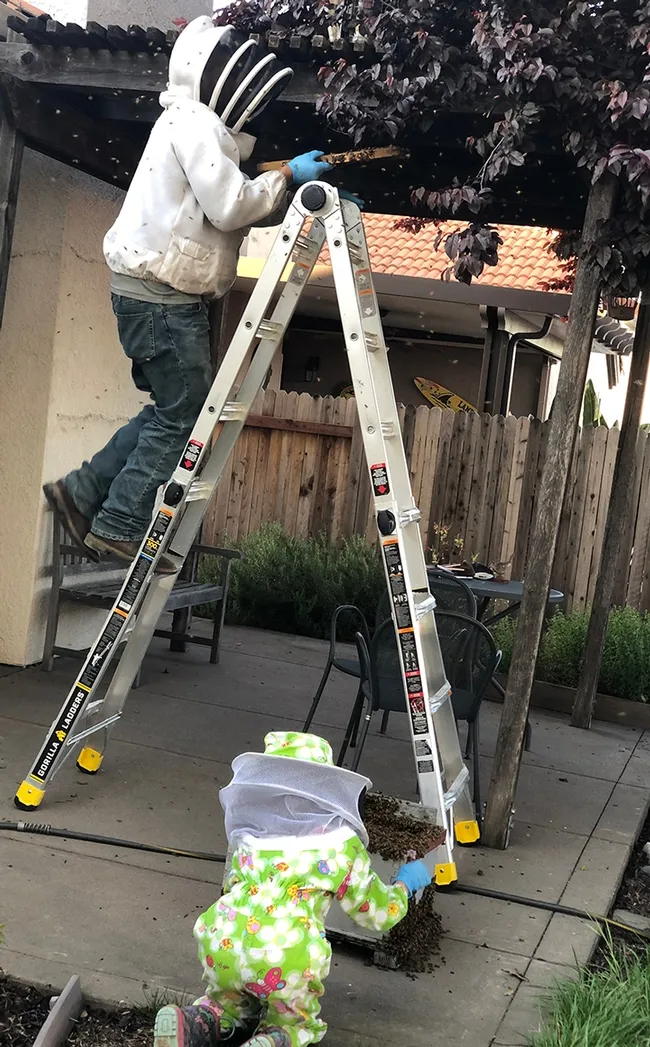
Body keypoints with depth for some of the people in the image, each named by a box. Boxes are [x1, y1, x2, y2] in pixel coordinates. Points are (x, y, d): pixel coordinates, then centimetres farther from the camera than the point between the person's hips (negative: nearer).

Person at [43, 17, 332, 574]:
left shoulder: (204, 125, 21)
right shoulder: (193, 120, -11)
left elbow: (237, 207, 19)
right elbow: (229, 207, -20)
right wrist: (285, 176, -7)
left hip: (168, 293, 10)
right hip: (160, 292, -10)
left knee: (176, 408, 13)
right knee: (185, 413, -7)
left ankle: (83, 491, 17)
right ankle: (119, 527, -2)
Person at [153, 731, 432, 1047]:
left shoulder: (248, 831, 22)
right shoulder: (342, 846, 15)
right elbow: (379, 913, 26)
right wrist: (404, 884, 47)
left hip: (221, 939, 3)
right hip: (287, 954, -3)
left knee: (230, 1001, 33)